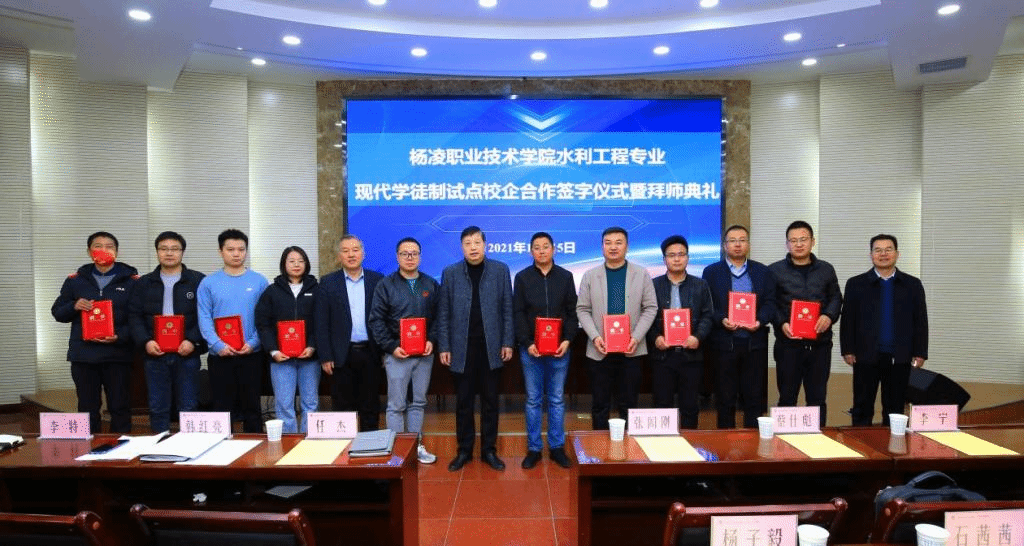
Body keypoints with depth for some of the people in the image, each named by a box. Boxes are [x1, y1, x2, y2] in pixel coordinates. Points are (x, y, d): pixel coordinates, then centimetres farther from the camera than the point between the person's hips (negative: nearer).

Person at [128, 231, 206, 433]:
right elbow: (135, 316, 7)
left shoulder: (198, 281, 2)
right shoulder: (143, 283, 11)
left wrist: (193, 340, -15)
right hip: (155, 354, 3)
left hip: (187, 353, -2)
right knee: (158, 408, 8)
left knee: (188, 407, 3)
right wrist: (145, 341, -8)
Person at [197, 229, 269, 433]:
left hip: (252, 354, 0)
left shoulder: (259, 281, 2)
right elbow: (204, 319, -2)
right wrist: (218, 345, -15)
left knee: (251, 406, 8)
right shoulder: (209, 283, 3)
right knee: (222, 406, 7)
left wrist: (253, 343, -13)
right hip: (220, 355, 0)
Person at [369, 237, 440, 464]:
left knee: (419, 402, 12)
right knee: (396, 405, 2)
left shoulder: (431, 284, 7)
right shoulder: (386, 285, -1)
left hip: (424, 354, 3)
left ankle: (416, 445, 23)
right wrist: (391, 347, -11)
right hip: (397, 354, -3)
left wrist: (432, 340, -6)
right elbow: (376, 320, -4)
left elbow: (438, 316, 8)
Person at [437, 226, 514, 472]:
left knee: (490, 401, 8)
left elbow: (507, 309, 2)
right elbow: (444, 313, 2)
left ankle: (489, 450, 20)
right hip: (462, 348, 0)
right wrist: (444, 346, -2)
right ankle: (464, 450, 21)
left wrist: (507, 342, -3)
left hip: (491, 347, 0)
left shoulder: (500, 270, 2)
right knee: (463, 402, 9)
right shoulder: (450, 273, 2)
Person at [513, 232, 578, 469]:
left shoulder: (565, 277, 5)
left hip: (559, 349, 1)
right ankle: (533, 449, 16)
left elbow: (572, 312, 4)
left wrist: (567, 340, -9)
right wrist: (527, 343, -11)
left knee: (556, 400, 8)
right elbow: (518, 314, -1)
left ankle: (557, 447, 19)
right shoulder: (522, 277, 2)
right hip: (531, 349, -1)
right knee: (533, 400, 7)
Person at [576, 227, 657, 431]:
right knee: (600, 404, 7)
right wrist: (594, 337, -11)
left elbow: (650, 308, 2)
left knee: (629, 403, 8)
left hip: (631, 350, 0)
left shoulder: (641, 274, 3)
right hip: (600, 350, 0)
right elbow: (582, 310, 3)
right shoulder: (590, 276, 4)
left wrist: (636, 337, -10)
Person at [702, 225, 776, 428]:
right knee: (725, 399, 6)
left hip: (754, 341, 2)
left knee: (754, 398, 6)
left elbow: (770, 303, 5)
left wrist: (760, 320, -13)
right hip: (724, 341, -1)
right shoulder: (711, 272, 5)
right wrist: (721, 320, -17)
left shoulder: (763, 272, 11)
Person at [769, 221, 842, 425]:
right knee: (787, 397, 4)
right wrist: (782, 323, -15)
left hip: (820, 342, 3)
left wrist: (829, 316, -6)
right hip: (788, 342, -2)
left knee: (818, 397, 9)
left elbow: (836, 298, 15)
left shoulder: (826, 269, 11)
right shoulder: (774, 270, 1)